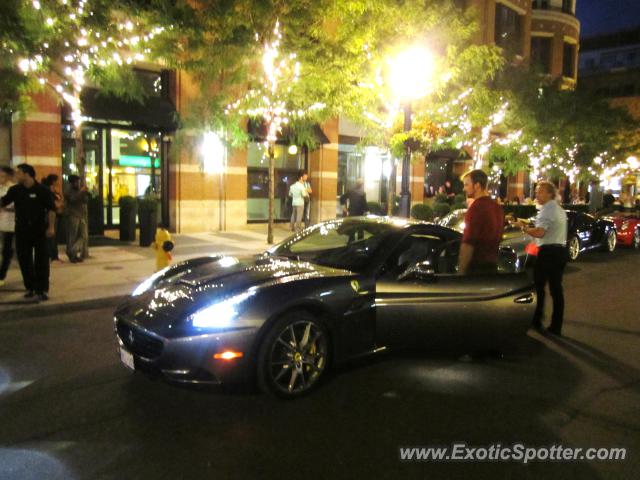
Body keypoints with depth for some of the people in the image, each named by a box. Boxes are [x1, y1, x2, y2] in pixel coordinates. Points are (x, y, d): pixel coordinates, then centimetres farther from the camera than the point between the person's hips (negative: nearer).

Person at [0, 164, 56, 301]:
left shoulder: (43, 190, -7)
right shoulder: (15, 190, 4)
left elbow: (51, 209, -6)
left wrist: (51, 227, -9)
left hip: (39, 230, -4)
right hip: (22, 230, 4)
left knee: (41, 261, -1)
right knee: (24, 260, 8)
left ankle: (42, 289, 6)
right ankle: (30, 288, 20)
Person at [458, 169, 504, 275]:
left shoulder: (476, 207, -17)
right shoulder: (497, 207, 11)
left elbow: (468, 243, -21)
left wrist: (461, 270, -19)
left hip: (476, 267, -9)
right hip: (492, 265, 9)